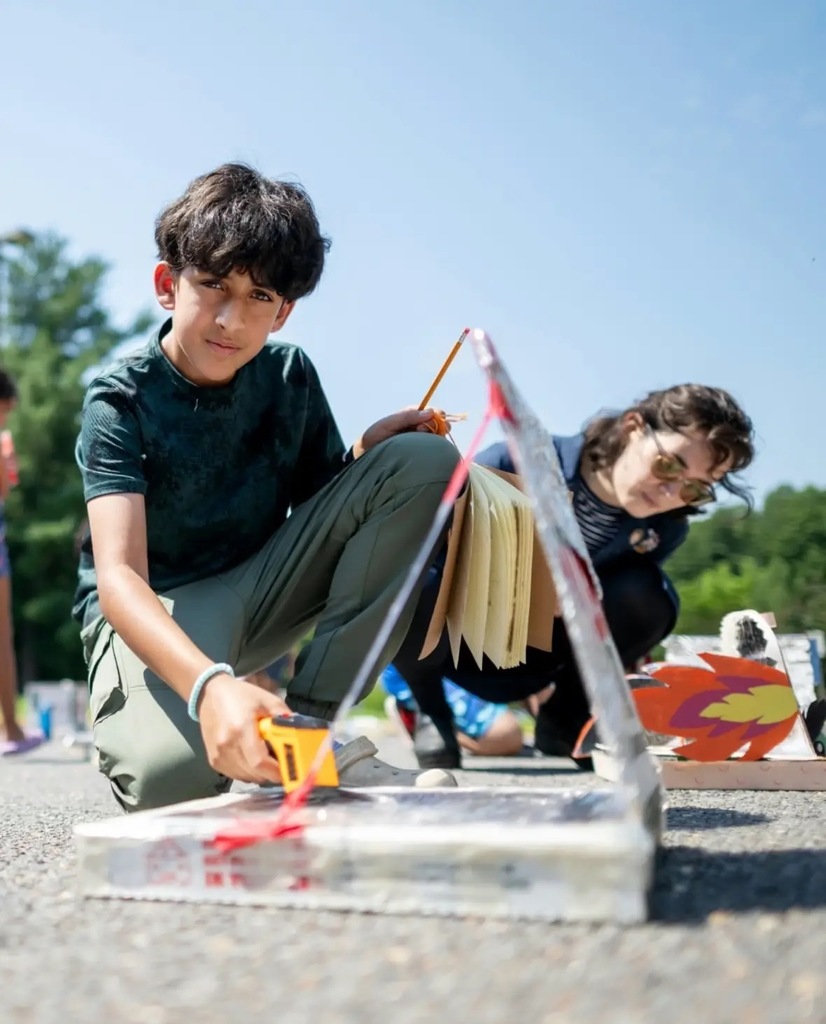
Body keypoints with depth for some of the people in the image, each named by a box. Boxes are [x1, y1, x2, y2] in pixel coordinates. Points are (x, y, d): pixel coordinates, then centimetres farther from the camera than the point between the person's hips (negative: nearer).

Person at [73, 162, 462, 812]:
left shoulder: (291, 375, -1)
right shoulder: (123, 399, -16)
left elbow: (324, 505, 7)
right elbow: (118, 576, -30)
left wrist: (367, 453, -17)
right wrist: (209, 684, -49)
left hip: (264, 587, 6)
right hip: (156, 611, -6)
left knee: (425, 460, -13)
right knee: (172, 775, -41)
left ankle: (319, 725, -15)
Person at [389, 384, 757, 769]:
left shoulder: (665, 530, -12)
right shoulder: (517, 463, -24)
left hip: (528, 662, 4)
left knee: (644, 596, -22)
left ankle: (564, 722, 3)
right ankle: (431, 711, -4)